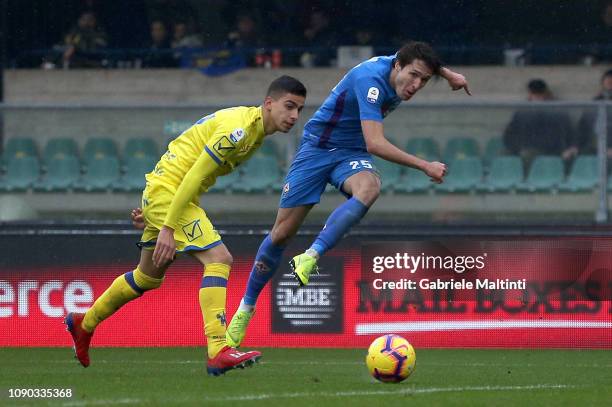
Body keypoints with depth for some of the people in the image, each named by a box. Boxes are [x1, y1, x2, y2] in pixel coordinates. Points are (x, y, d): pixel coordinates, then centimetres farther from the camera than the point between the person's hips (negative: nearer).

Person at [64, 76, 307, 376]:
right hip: (168, 191, -10)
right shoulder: (239, 128, -21)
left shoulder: (255, 129, 11)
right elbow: (194, 177, -24)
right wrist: (168, 228, -25)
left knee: (148, 277, 22)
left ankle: (83, 324, 40)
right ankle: (218, 353, -28)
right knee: (218, 258, -20)